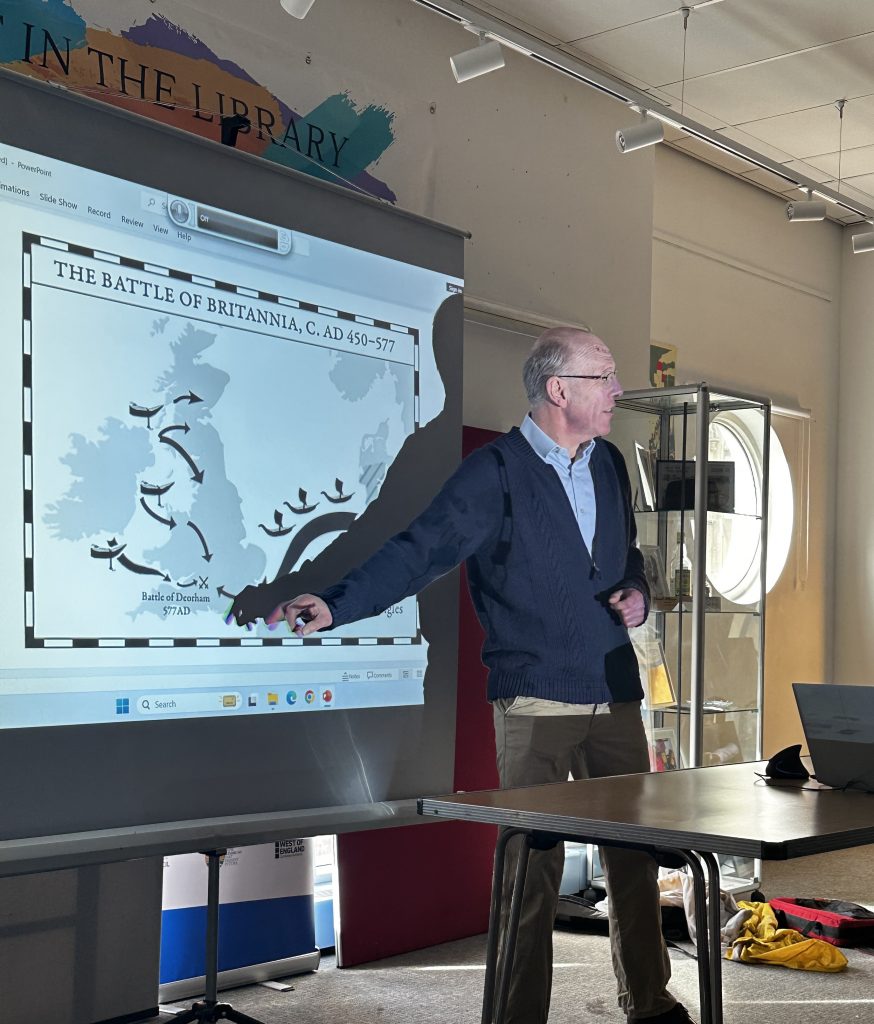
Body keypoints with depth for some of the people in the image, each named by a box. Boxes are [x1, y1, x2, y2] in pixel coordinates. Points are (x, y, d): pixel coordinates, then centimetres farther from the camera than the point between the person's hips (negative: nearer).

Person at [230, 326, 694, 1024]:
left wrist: (636, 593, 5)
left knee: (636, 851, 13)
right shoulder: (496, 471, -7)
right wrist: (335, 606, -28)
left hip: (616, 692, 6)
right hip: (537, 698, -6)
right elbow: (420, 551, -15)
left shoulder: (609, 463, 14)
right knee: (533, 862, -1)